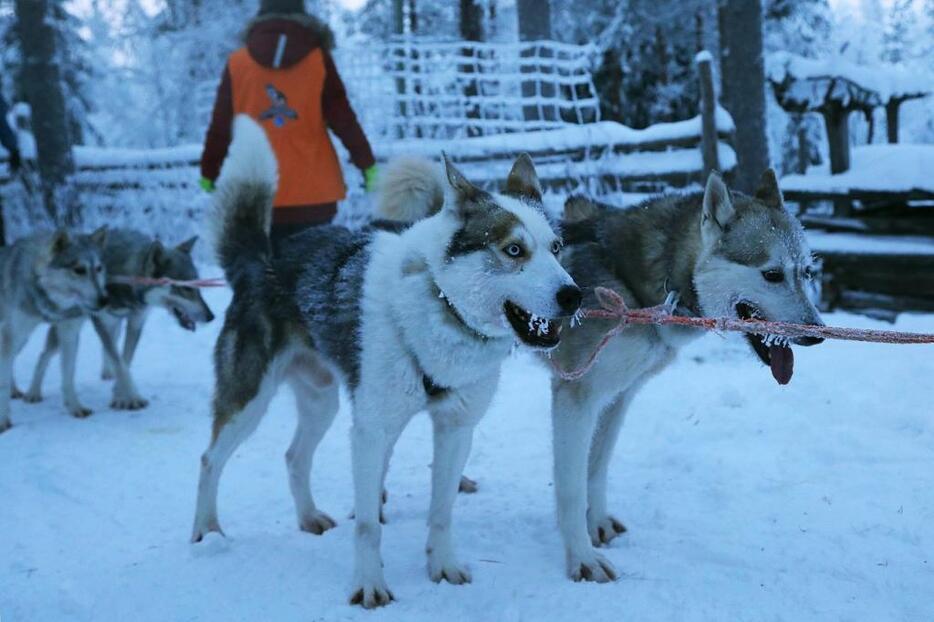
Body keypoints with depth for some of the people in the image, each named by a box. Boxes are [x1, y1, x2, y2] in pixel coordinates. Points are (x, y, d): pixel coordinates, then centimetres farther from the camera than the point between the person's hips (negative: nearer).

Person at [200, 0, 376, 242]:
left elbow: (220, 126, 4)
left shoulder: (237, 63, 1)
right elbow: (342, 118, -1)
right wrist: (368, 165, 8)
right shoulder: (318, 60, -2)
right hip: (314, 193, -1)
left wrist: (209, 172, 16)